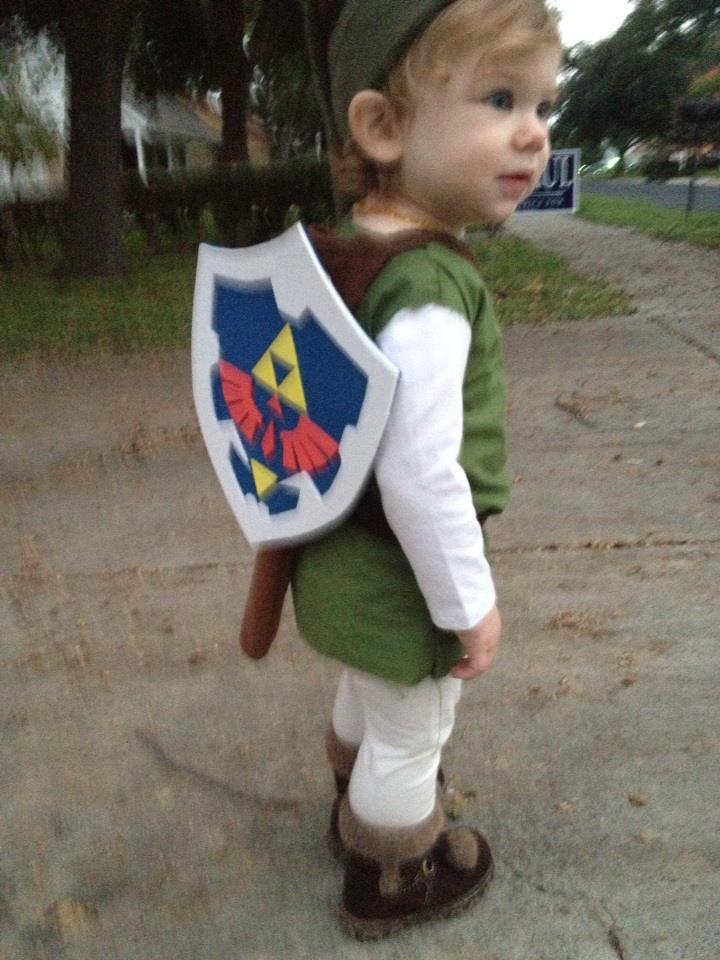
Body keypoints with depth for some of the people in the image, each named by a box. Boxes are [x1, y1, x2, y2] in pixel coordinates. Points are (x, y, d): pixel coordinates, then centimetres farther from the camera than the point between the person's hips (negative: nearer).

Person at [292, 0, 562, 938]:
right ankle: (393, 878, 44)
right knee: (410, 736, 17)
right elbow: (420, 477, -31)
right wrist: (469, 602, -17)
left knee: (367, 698, 32)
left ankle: (362, 802, 60)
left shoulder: (342, 256, -2)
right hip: (401, 573, -9)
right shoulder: (429, 292, -30)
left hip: (347, 554, 9)